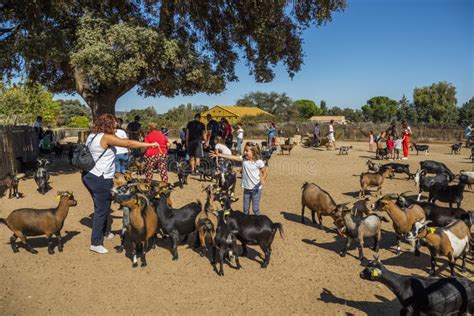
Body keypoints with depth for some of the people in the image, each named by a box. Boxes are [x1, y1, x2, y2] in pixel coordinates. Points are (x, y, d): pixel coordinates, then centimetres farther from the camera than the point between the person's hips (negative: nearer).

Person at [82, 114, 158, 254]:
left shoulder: (92, 135, 9)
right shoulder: (106, 137, -17)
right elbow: (129, 144, -19)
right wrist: (150, 144, -15)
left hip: (89, 175, 9)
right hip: (100, 179, -9)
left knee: (100, 208, 21)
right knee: (102, 210, 0)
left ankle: (103, 233, 35)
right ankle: (96, 243, 7)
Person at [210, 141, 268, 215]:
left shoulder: (258, 162, -14)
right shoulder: (243, 159, -2)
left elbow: (265, 171, -8)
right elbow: (233, 157, -6)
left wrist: (263, 179, -29)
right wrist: (219, 155, -12)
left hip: (256, 189, -5)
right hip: (247, 188, 5)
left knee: (255, 208, 2)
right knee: (245, 208, 14)